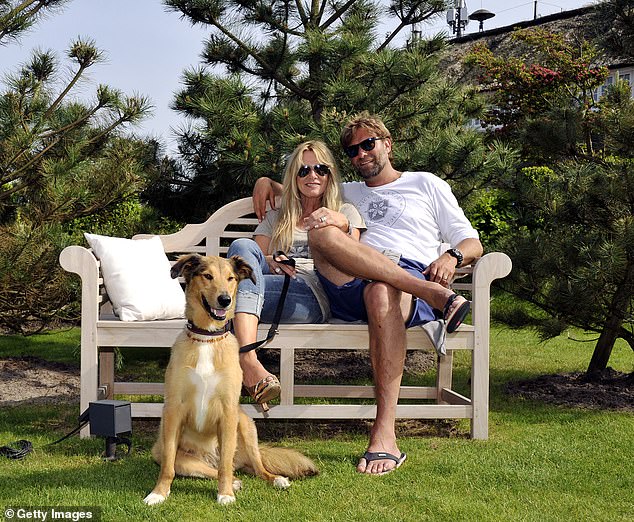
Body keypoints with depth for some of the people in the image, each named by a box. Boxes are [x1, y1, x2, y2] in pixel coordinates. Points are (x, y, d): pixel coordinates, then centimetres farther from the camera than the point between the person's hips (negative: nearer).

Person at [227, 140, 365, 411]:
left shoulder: (345, 213, 23)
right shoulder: (275, 218, 32)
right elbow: (248, 256, 20)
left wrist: (343, 229, -15)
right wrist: (268, 263, -4)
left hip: (315, 298, -3)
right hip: (277, 285, 3)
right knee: (242, 246, -31)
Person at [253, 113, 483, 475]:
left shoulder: (426, 184, 26)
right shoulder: (348, 194, 37)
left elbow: (473, 244, 19)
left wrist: (452, 256, -5)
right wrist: (267, 181, 29)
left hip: (414, 278, -3)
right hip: (351, 292, 3)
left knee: (381, 292, -41)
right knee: (321, 230, -28)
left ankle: (385, 436, -47)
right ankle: (437, 296, -39)